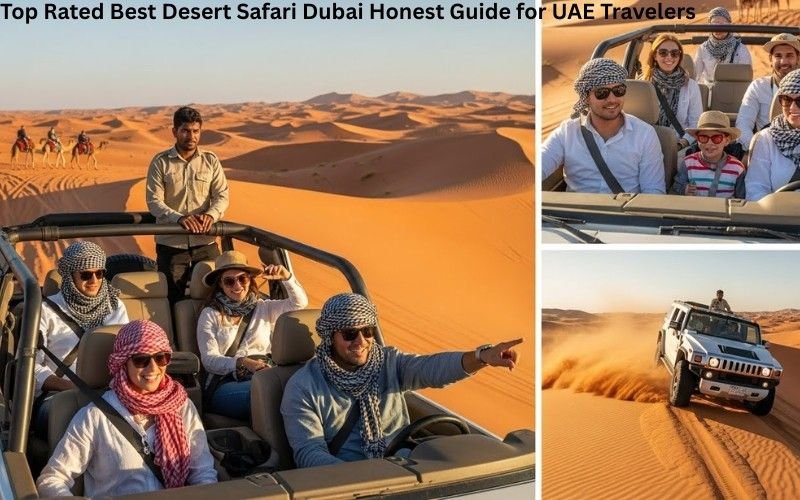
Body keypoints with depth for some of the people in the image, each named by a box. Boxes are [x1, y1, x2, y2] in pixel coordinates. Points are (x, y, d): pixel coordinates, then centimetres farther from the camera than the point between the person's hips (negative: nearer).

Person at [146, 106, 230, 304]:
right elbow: (154, 201, -7)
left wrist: (211, 214, -21)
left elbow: (222, 195, 1)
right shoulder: (160, 162, 0)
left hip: (205, 243, 1)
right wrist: (179, 218, -24)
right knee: (172, 299, 6)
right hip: (170, 244, -1)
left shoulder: (211, 161, 5)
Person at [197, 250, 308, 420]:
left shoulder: (263, 308, 21)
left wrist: (286, 277, -3)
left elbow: (300, 302, 15)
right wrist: (242, 362, -18)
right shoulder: (210, 315, 11)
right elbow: (209, 360, 0)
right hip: (226, 384, -3)